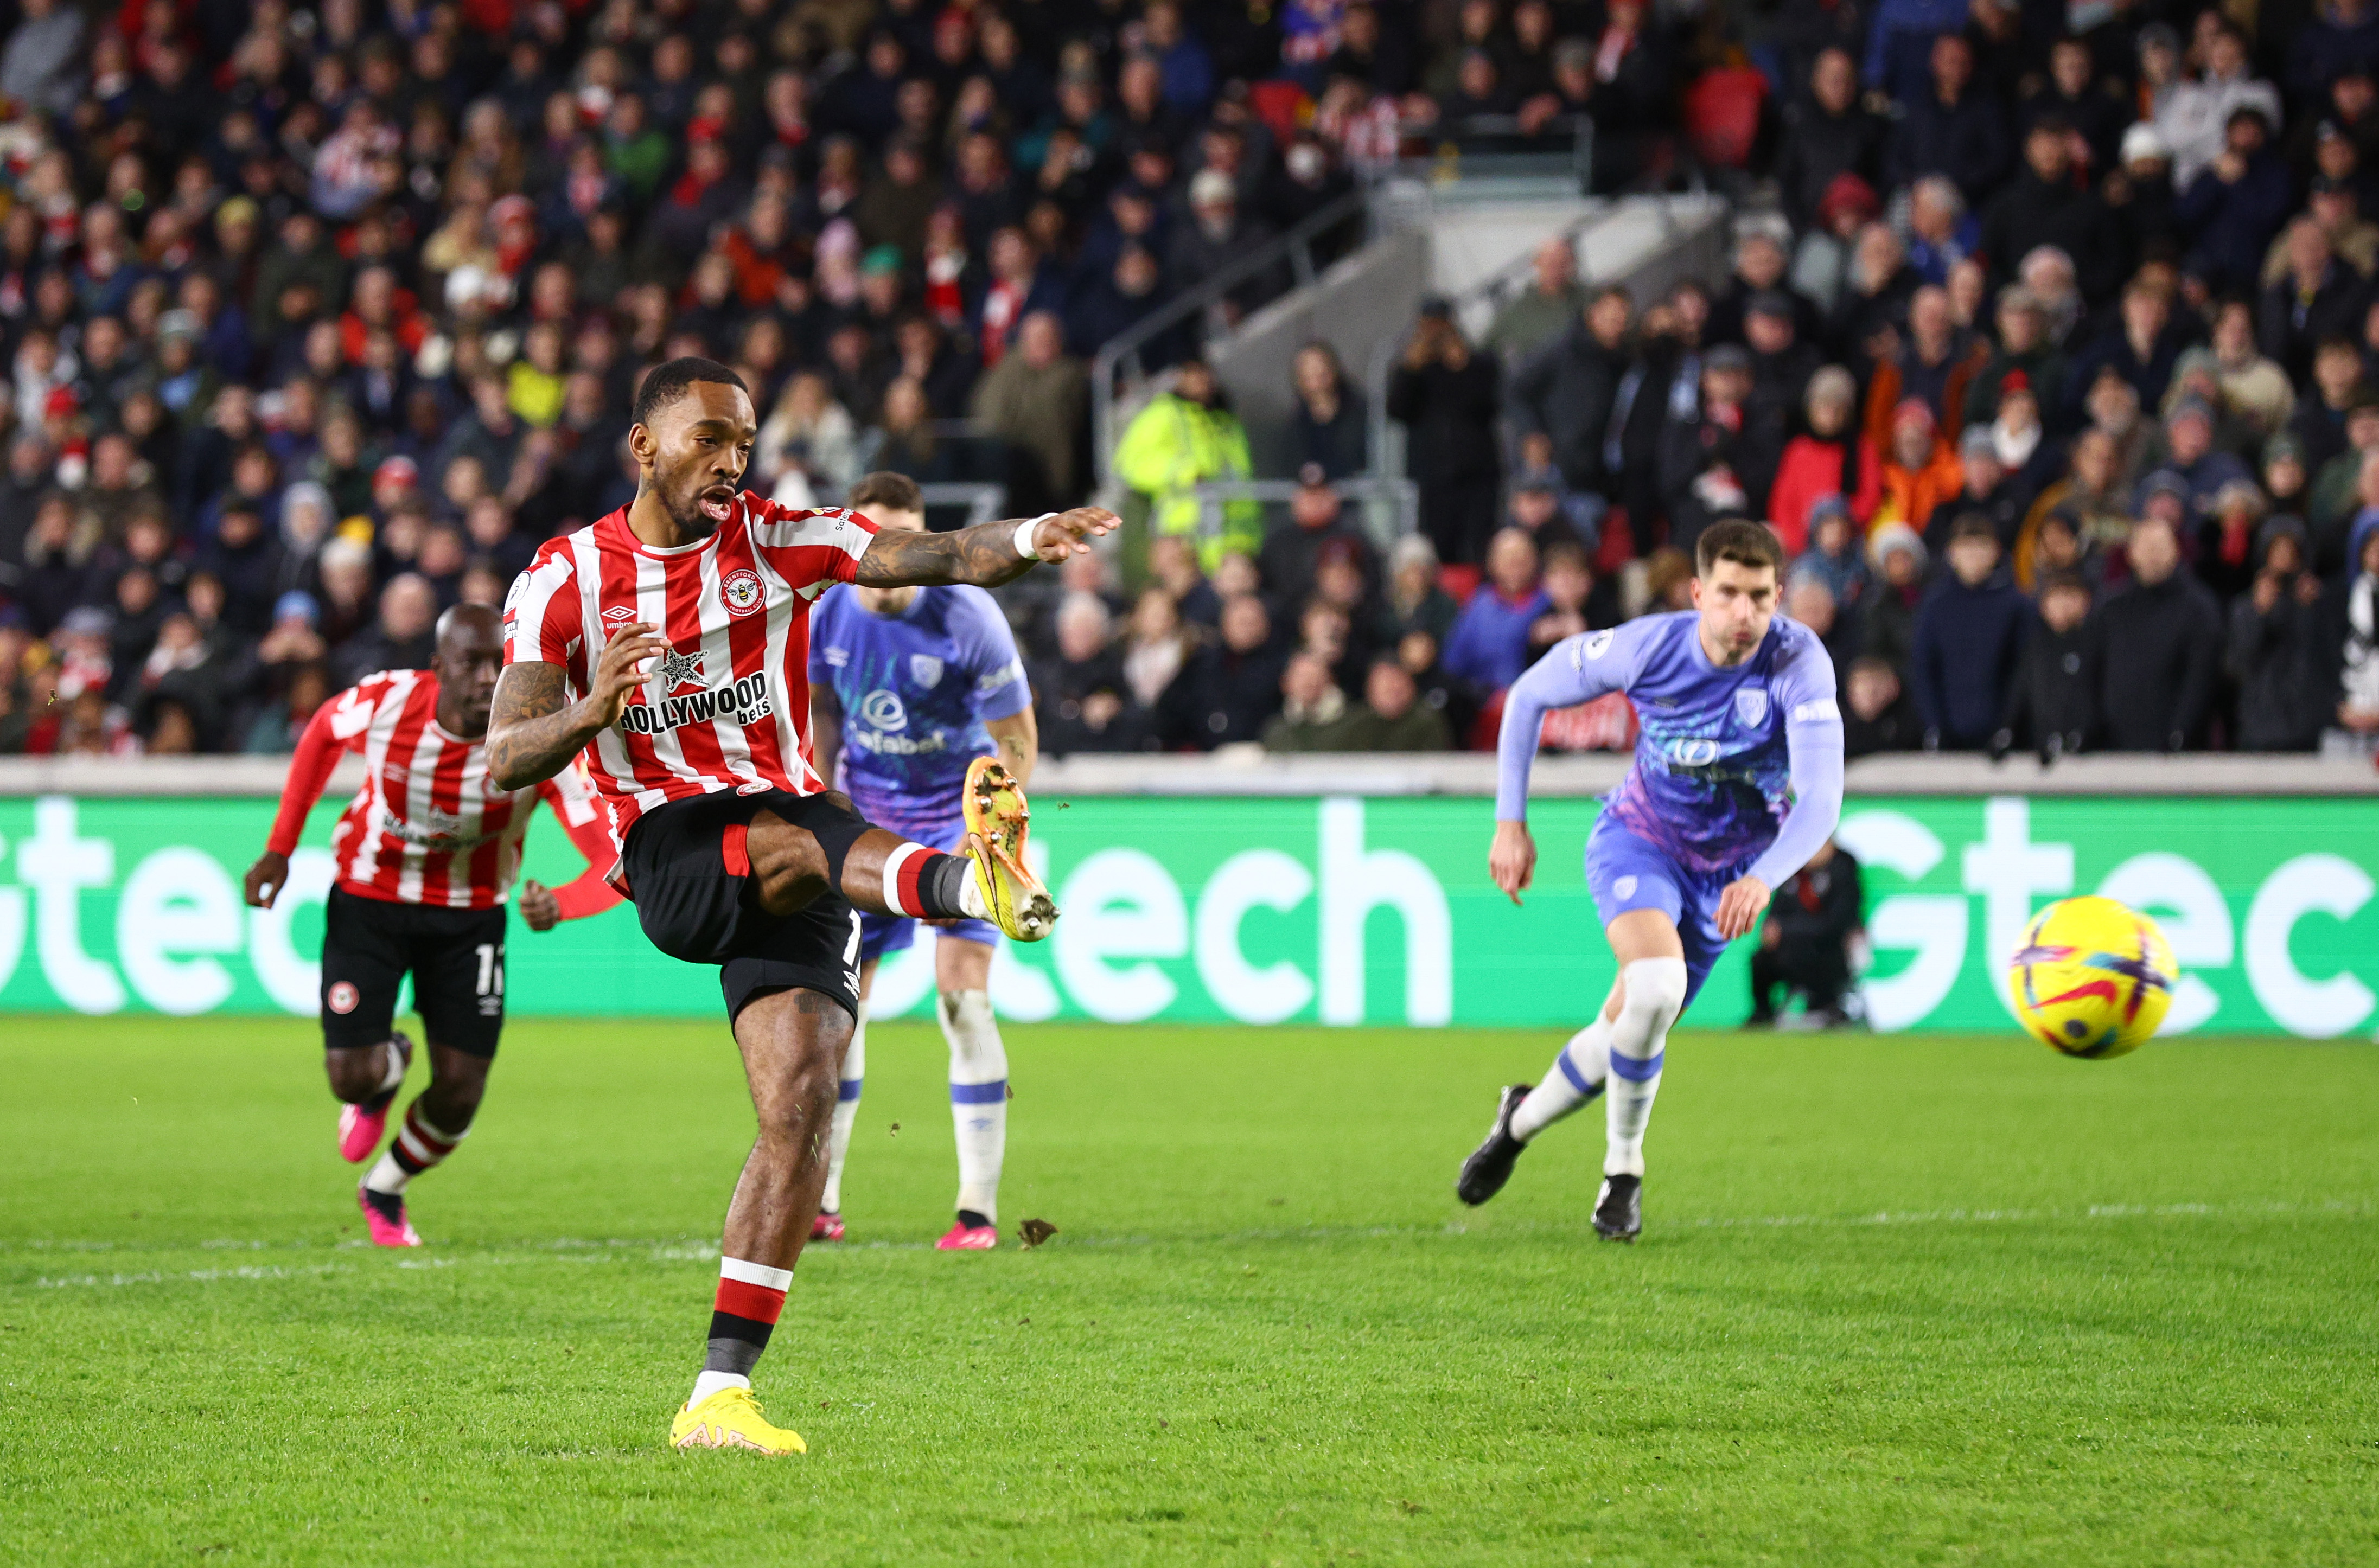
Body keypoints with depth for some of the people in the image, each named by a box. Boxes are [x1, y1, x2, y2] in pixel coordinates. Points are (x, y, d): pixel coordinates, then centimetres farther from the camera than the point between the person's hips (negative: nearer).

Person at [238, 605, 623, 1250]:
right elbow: (323, 733, 2)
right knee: (352, 1077, -11)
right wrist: (280, 848, -1)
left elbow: (614, 861, -32)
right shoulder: (382, 702, -24)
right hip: (368, 900, 0)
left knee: (459, 1095, -1)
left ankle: (384, 1191, 33)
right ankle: (386, 1068, 30)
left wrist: (558, 904, -54)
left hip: (470, 915, 0)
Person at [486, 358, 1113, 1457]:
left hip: (790, 831, 3)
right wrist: (589, 712, -25)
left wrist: (1030, 540, -31)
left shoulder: (775, 540, 6)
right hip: (674, 856, -3)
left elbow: (932, 557, -10)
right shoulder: (568, 576, 2)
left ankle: (720, 1395, -7)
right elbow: (505, 758, -4)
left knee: (803, 1092, -10)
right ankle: (969, 882, -71)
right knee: (795, 849, -36)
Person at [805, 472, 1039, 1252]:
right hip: (866, 816, 4)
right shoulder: (824, 613, -9)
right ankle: (818, 1203, 12)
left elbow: (1016, 747, -14)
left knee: (962, 998, -15)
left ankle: (979, 1211, -9)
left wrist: (973, 839, -22)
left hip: (961, 813, -4)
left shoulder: (967, 618, -21)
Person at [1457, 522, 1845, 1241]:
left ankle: (1523, 1118, 40)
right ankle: (1623, 1169, -6)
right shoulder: (1649, 646, -24)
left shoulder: (1799, 662, -29)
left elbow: (1821, 797, -37)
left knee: (1630, 1029, 8)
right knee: (1656, 986, -28)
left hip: (1729, 872, 2)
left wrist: (1764, 879, -54)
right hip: (1639, 838, -2)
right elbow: (1531, 695, -7)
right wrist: (1511, 822, -8)